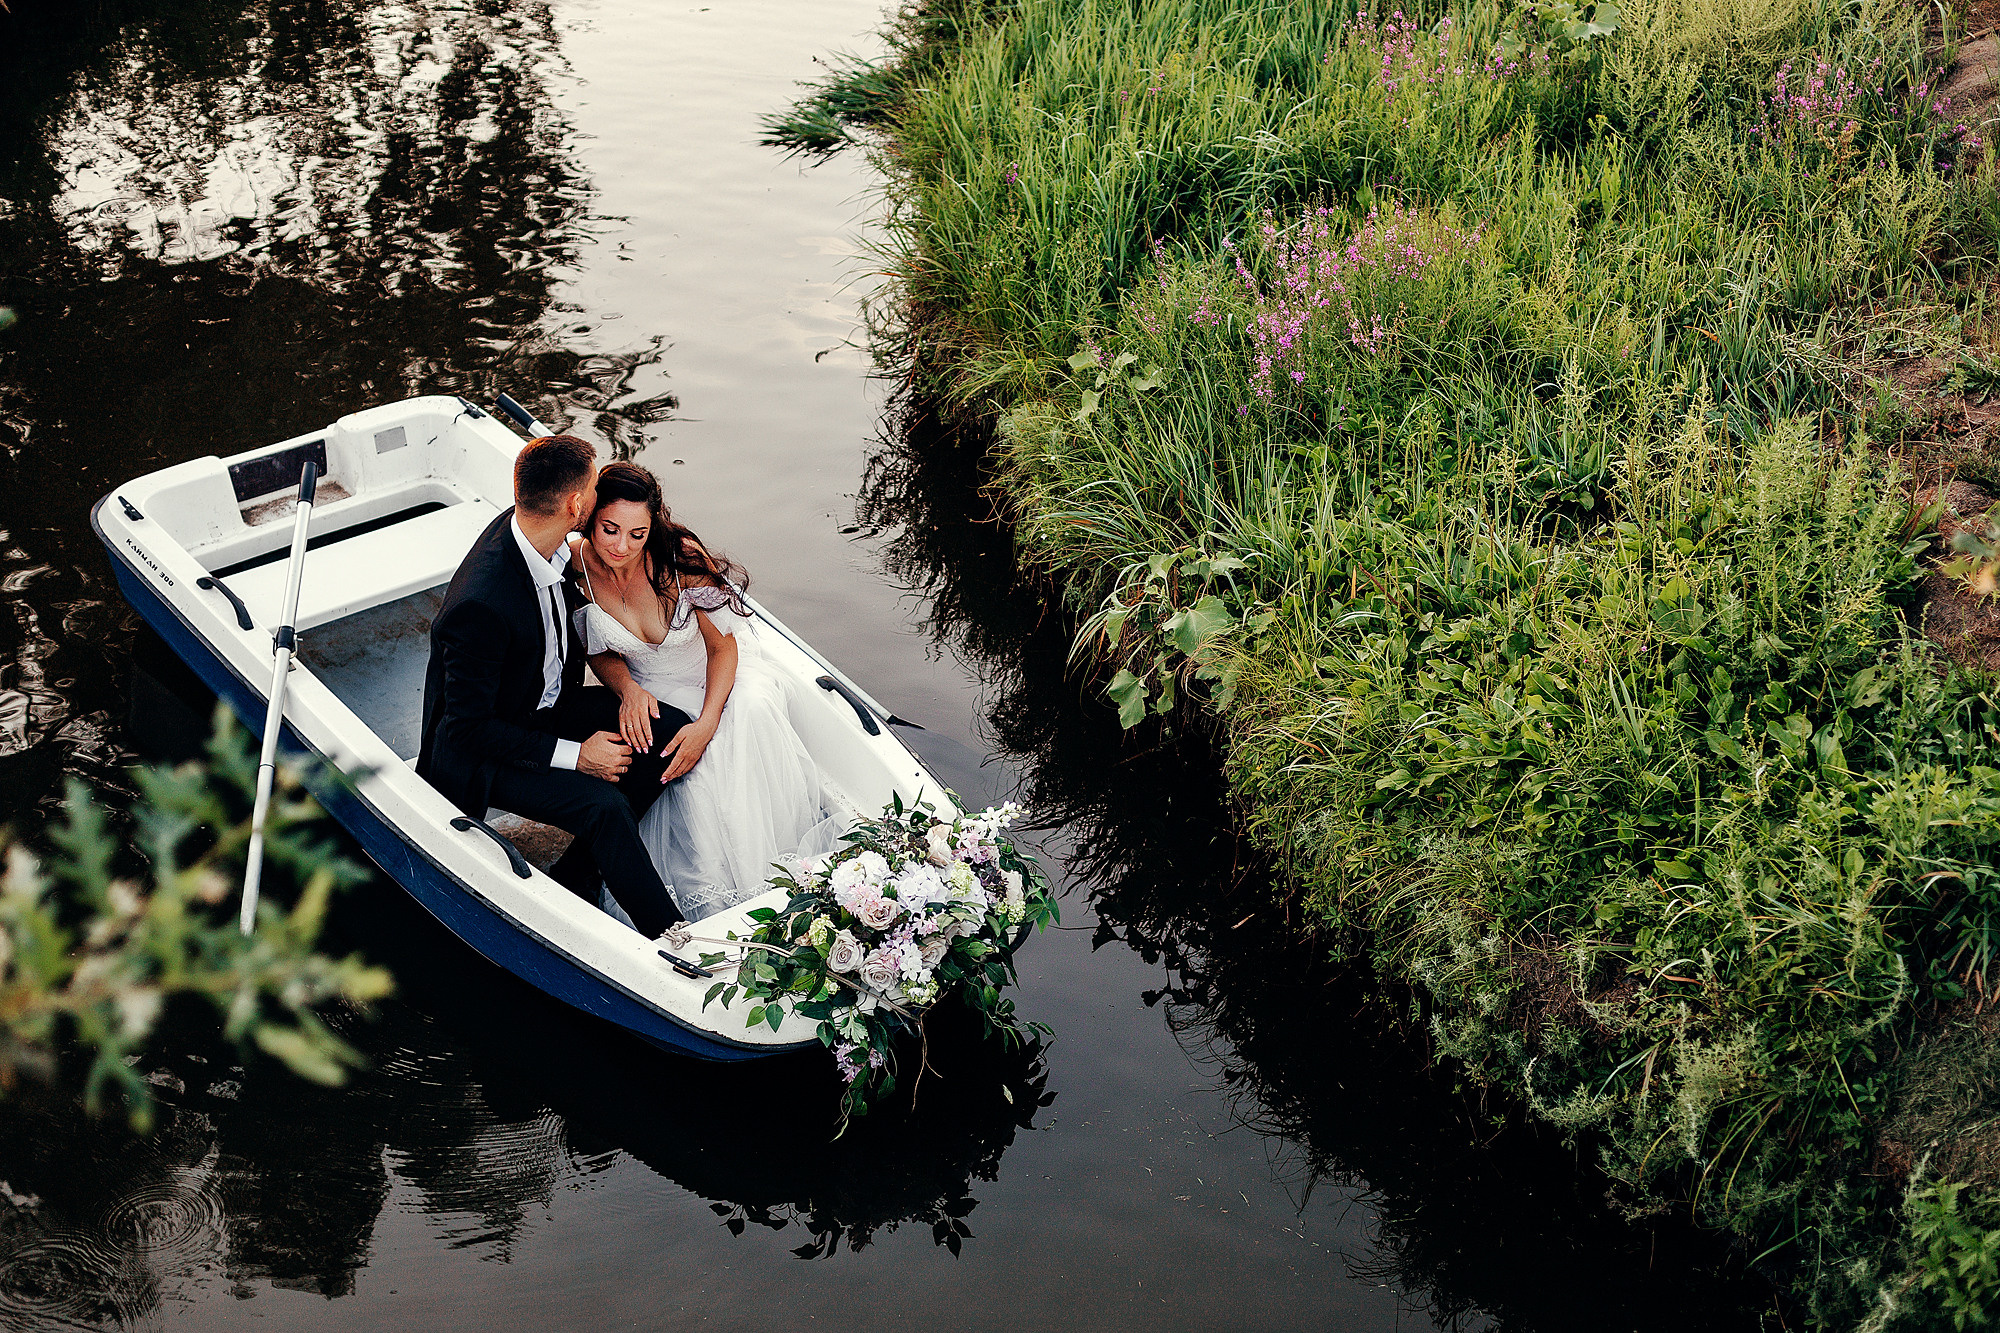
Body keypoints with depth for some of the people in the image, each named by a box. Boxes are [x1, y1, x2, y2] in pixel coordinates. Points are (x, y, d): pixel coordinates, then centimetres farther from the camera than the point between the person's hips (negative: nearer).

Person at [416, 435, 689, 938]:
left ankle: (574, 879, 0)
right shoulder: (481, 606, -36)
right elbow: (469, 726, -27)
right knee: (603, 805, -28)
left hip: (545, 703, 9)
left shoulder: (527, 526, -11)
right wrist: (574, 755, -23)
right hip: (478, 750, -9)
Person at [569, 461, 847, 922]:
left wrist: (707, 723, -27)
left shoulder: (680, 557, -24)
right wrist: (628, 689, -22)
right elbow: (598, 651, 0)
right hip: (654, 694, 1)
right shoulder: (577, 565, -18)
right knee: (693, 780, -30)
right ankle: (715, 901, -11)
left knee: (751, 713, -36)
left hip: (723, 676, -1)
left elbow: (723, 645, -12)